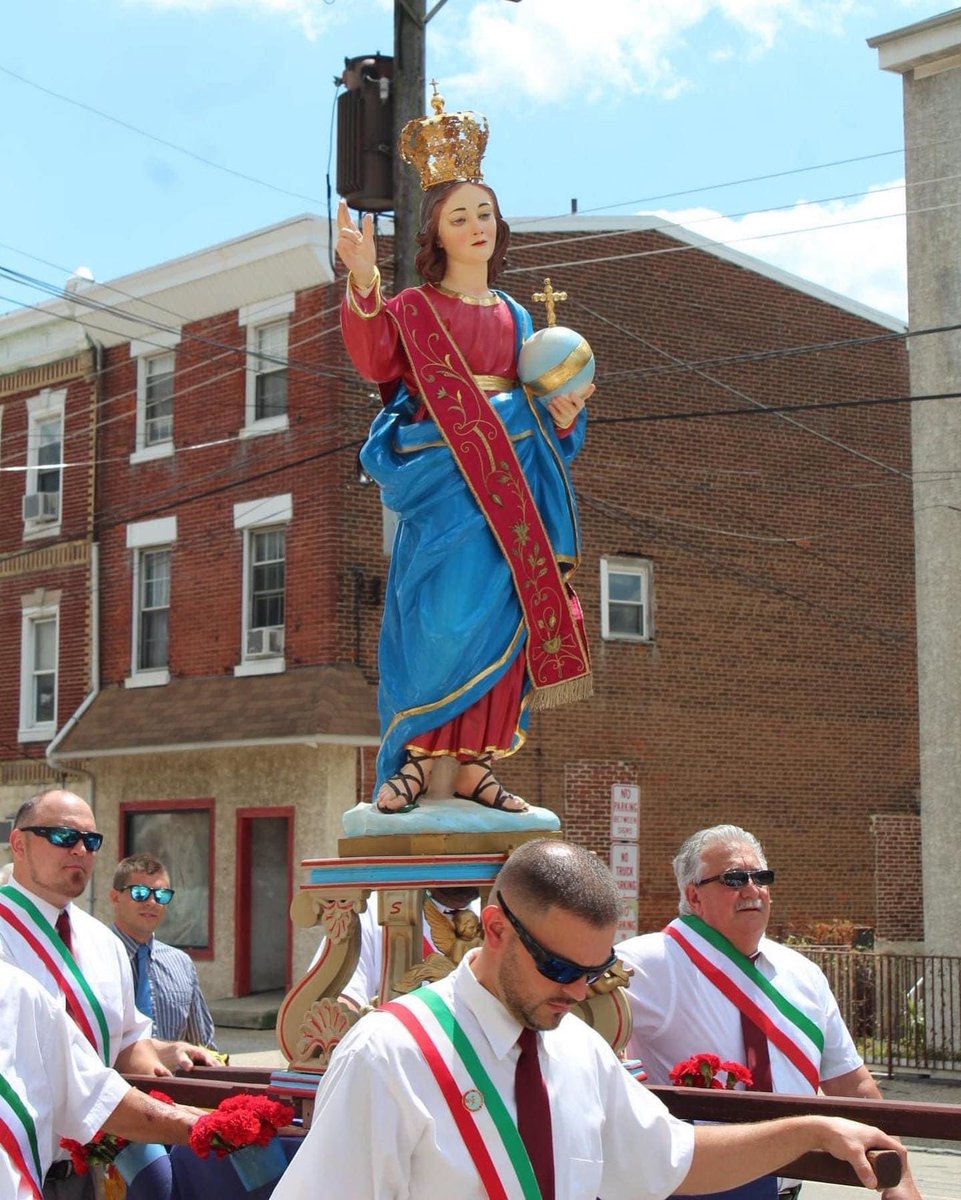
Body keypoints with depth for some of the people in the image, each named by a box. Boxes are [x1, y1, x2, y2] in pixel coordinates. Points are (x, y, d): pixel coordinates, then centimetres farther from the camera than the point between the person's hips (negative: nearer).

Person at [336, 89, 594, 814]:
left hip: (512, 477, 5)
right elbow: (376, 363, -16)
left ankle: (475, 763, 5)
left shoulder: (516, 317, 18)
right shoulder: (416, 307, 3)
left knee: (504, 618, 0)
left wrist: (563, 414, 1)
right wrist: (363, 281, -27)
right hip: (444, 481, -5)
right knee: (449, 618, -16)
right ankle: (419, 755, -4)